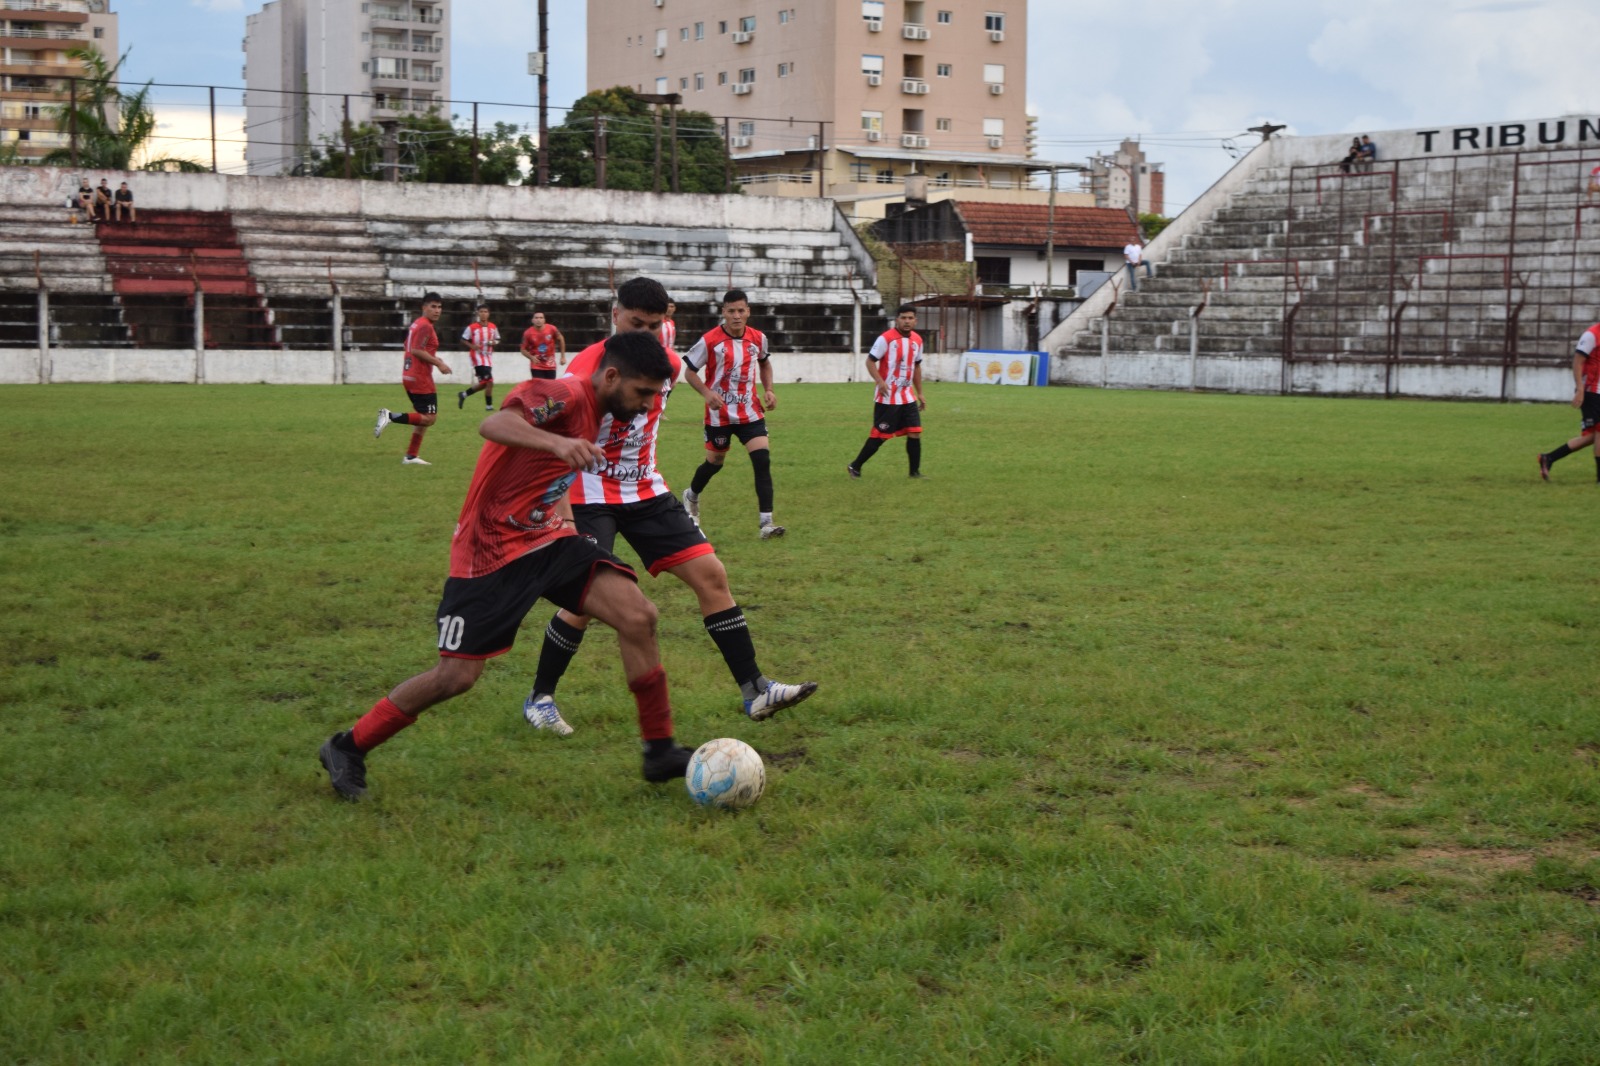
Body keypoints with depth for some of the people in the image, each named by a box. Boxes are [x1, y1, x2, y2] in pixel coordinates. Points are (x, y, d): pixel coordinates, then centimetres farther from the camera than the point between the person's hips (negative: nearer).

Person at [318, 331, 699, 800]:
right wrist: (557, 442, -58)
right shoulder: (566, 395, -21)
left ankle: (660, 751, -1)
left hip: (546, 538, 8)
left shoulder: (595, 411, 8)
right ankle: (346, 750, 17)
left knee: (638, 615, -12)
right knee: (457, 675, -4)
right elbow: (494, 424, -42)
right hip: (490, 550, -8)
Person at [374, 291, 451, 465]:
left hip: (409, 376, 10)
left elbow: (409, 347, 23)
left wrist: (433, 358, 18)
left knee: (423, 417, 16)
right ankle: (390, 416, -15)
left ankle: (411, 456, 15)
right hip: (420, 378, -10)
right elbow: (417, 350, -23)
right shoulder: (425, 326, -14)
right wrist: (438, 363, -18)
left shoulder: (417, 324, 16)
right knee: (430, 418, -9)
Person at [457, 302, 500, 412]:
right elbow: (463, 341, -1)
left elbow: (498, 341, 18)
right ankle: (489, 405, -4)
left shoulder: (493, 327, 8)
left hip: (488, 358, 6)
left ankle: (463, 395, 29)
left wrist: (494, 343, -6)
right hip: (478, 358, -6)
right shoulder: (472, 327, -6)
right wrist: (472, 346, -19)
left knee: (484, 383, 9)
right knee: (489, 381, -15)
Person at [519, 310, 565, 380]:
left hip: (550, 366, 2)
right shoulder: (528, 333, -14)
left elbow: (561, 339, 7)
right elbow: (523, 349, -2)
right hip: (536, 367, -2)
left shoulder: (552, 329, -12)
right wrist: (531, 357, -21)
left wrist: (563, 357, 7)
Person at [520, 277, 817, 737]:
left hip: (647, 492, 7)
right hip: (592, 496, -6)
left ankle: (755, 692, 3)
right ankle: (539, 699, 4)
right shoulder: (587, 368, -19)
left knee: (711, 575, -2)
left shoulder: (668, 363, 2)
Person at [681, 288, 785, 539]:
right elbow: (689, 372, -6)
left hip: (750, 412, 3)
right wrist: (707, 393, -22)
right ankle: (691, 496, 46)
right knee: (715, 462, 13)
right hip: (719, 414, -3)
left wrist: (768, 390, 5)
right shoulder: (710, 341, -14)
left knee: (763, 461, -12)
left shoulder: (758, 338, -1)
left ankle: (766, 523, -13)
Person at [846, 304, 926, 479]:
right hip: (887, 398, -6)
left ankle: (915, 471, 9)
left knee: (915, 433, -1)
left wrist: (920, 393, 19)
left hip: (907, 397, 6)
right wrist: (880, 382, -26)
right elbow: (870, 361, -12)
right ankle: (854, 467, 11)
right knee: (879, 435, -2)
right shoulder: (886, 338, -13)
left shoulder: (917, 340, 7)